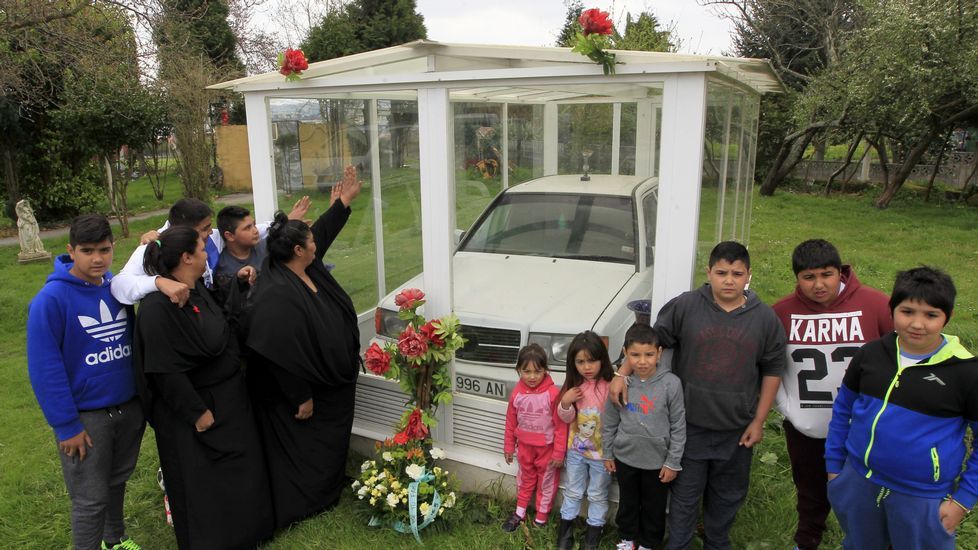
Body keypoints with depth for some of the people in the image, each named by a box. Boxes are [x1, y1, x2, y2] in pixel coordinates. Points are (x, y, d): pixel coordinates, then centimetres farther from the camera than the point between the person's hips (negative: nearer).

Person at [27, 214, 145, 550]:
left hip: (129, 407, 5)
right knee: (90, 500, 6)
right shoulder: (52, 299, -17)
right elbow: (44, 368, -15)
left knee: (118, 481, 23)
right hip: (86, 416, -5)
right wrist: (65, 426, -15)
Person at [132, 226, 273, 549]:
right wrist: (198, 412, -19)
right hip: (195, 405, -9)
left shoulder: (199, 289, 2)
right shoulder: (158, 306, -24)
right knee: (205, 484, 8)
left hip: (228, 398, 9)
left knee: (240, 470, 21)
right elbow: (165, 369, -24)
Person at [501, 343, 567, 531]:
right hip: (525, 446, 4)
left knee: (546, 482, 15)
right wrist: (509, 447, 8)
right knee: (525, 479, 23)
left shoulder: (553, 393, -24)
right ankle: (519, 513, 41)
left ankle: (541, 519, 33)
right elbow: (511, 422, 1)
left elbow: (561, 425, -17)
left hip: (547, 447, -4)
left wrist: (559, 452, -13)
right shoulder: (517, 393, -11)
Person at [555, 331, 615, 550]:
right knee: (572, 492, 19)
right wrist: (565, 403, -16)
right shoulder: (574, 385, -4)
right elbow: (566, 419, 4)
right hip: (576, 450, 4)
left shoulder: (610, 386, -21)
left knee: (598, 495, 15)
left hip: (601, 452, -4)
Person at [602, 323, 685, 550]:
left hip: (657, 461, -1)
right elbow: (609, 422, 0)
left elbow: (679, 426, -10)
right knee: (627, 502, 21)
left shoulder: (671, 384, -18)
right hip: (625, 457, 2)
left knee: (654, 506, 17)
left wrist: (673, 462, -7)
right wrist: (608, 454, 6)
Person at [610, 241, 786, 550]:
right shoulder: (684, 307, -9)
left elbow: (772, 371, 3)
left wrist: (758, 422, 1)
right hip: (690, 426, -2)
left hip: (736, 430, 2)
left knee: (728, 495, 20)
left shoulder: (765, 319, -4)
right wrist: (622, 374, -9)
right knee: (686, 495, 10)